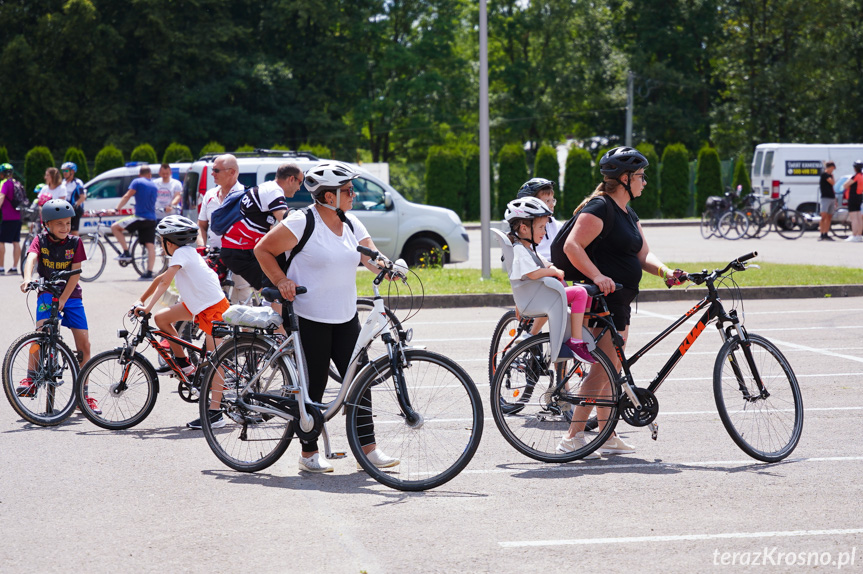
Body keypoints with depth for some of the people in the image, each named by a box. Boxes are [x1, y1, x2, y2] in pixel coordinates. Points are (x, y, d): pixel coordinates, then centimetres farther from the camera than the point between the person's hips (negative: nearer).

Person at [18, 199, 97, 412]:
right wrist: (27, 278, -45)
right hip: (47, 293, -1)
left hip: (71, 295, 1)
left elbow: (75, 274, -9)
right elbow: (31, 258, -24)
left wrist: (63, 299, -19)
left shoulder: (75, 242, -3)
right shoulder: (41, 240, -4)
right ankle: (31, 381, -20)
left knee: (84, 344, -4)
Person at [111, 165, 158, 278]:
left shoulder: (137, 182, -2)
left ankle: (126, 252, -2)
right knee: (150, 246, 2)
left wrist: (117, 209, -7)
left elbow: (127, 196, -8)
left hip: (140, 217, -7)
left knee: (115, 227, 3)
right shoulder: (154, 186, 19)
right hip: (152, 220, 7)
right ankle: (149, 273, -4)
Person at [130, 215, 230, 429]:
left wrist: (147, 307, -30)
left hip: (214, 309, -10)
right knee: (161, 318, 5)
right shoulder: (187, 253, 12)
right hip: (198, 305, 10)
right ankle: (184, 364, 16)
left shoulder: (182, 253, -15)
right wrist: (141, 301, 21)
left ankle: (215, 413, -11)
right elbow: (160, 280, 20)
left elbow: (165, 282, -25)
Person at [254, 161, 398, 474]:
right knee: (313, 387, 0)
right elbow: (263, 250, -5)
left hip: (346, 318, 6)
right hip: (310, 319, -6)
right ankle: (309, 453, 12)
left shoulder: (351, 224, 9)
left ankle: (368, 449, 8)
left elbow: (372, 257, 2)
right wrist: (281, 281, -16)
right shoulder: (302, 222, -11)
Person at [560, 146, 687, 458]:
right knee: (603, 368, -14)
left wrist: (665, 272, -8)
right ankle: (573, 437, -13)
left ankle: (607, 436, 17)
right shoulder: (599, 207, -13)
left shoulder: (629, 214, 17)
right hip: (601, 298, -10)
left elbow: (643, 254, 11)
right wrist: (598, 276, -33)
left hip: (618, 302, 10)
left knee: (612, 370, 12)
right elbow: (572, 246, -22)